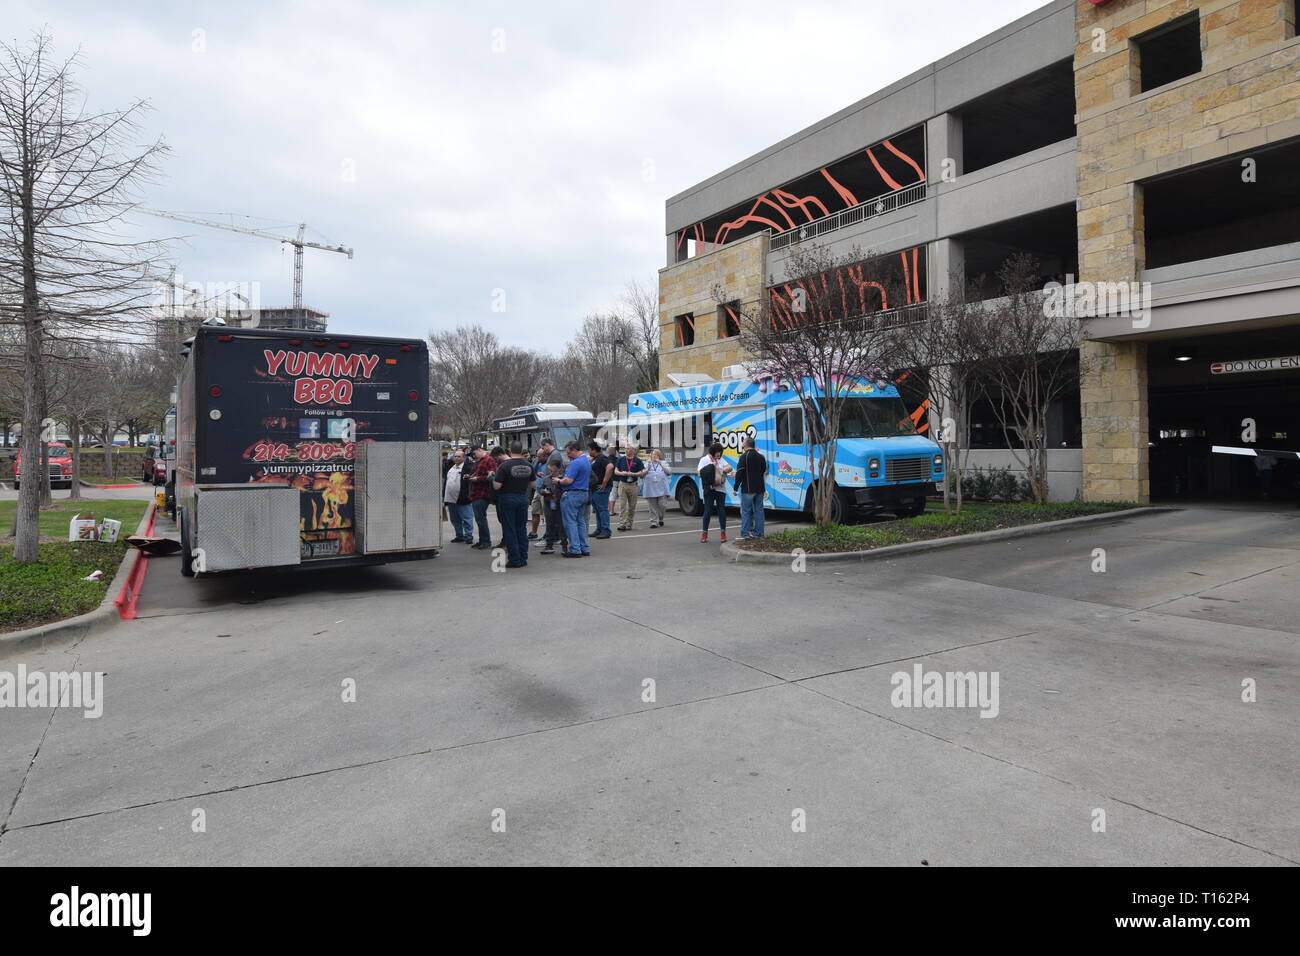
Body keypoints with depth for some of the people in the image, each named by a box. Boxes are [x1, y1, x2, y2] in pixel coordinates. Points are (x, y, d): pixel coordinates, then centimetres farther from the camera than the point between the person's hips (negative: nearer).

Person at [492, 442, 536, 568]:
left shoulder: (504, 465, -16)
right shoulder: (528, 465, 0)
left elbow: (496, 486, -17)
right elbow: (532, 483, 10)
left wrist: (494, 476, 2)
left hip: (507, 499, -5)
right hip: (523, 498, 5)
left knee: (509, 530, 2)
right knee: (522, 528, 13)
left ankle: (514, 560, 2)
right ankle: (523, 559, 15)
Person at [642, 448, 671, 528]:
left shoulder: (664, 463, 13)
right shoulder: (648, 463, 16)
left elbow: (667, 471, -3)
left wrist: (660, 464, -14)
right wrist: (648, 468, -13)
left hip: (661, 488, -1)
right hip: (650, 488, 1)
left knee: (661, 504, -7)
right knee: (653, 507, -2)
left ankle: (660, 519, 16)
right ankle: (654, 522, 1)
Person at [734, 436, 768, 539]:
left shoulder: (744, 456, -11)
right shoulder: (761, 456, 12)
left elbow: (739, 473, -13)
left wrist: (736, 487, -9)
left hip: (748, 489, -6)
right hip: (760, 488, 6)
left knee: (746, 511, -2)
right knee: (758, 510, 10)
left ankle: (745, 533, -5)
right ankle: (758, 533, 12)